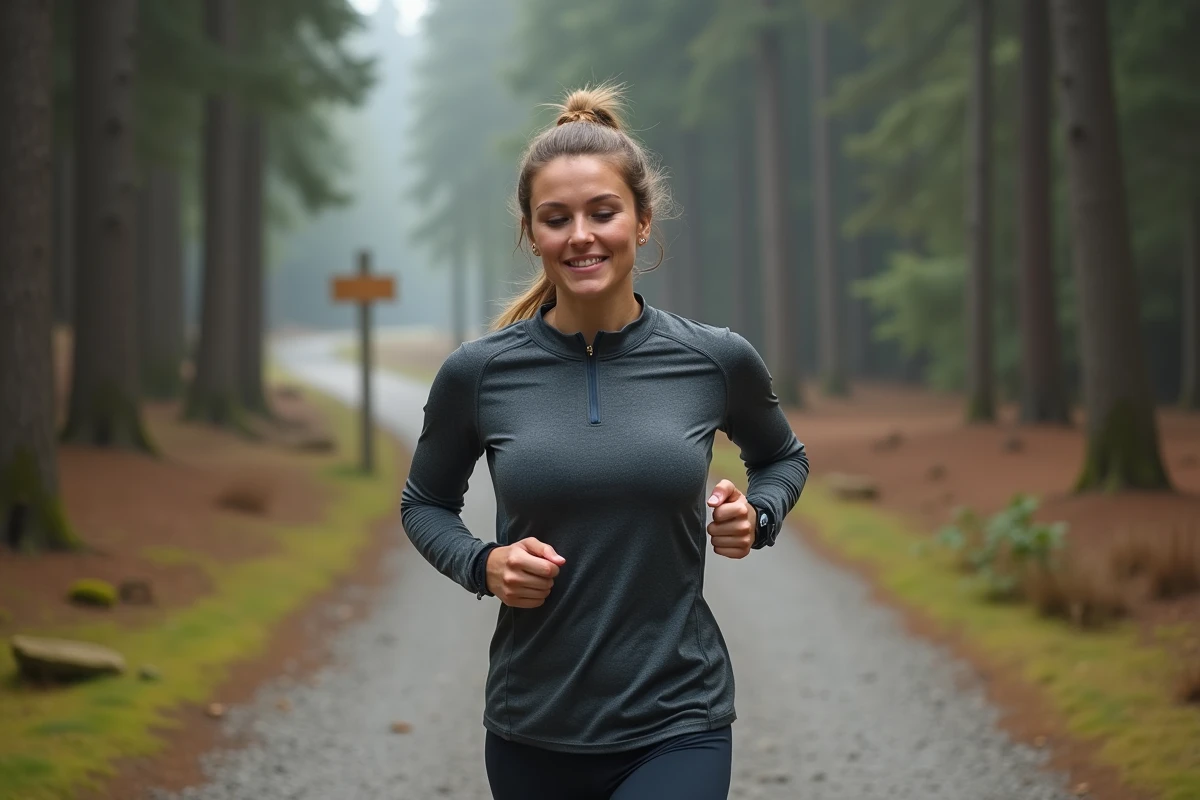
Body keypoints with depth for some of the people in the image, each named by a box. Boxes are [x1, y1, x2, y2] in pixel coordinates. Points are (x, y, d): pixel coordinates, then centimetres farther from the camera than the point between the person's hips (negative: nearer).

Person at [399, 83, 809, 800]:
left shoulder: (716, 362, -4)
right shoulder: (479, 373, -5)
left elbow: (783, 457, 17)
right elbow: (425, 502, 12)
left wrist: (757, 518, -4)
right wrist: (482, 565, -7)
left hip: (675, 728, -1)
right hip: (532, 733, 2)